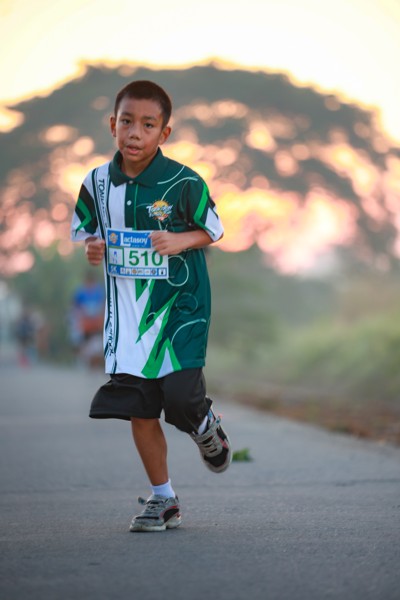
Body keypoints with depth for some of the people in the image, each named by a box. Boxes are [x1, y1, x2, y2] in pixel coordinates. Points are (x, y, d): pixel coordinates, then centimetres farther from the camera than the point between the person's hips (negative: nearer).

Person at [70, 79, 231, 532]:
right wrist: (90, 247, -10)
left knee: (179, 395, -14)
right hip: (125, 306, 3)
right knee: (139, 407, 4)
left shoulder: (183, 182, -11)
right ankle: (162, 499, 18)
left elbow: (212, 229, 1)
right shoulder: (97, 183, -1)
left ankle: (206, 427, 25)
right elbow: (82, 231, 13)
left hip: (179, 303, -3)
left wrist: (182, 241, -19)